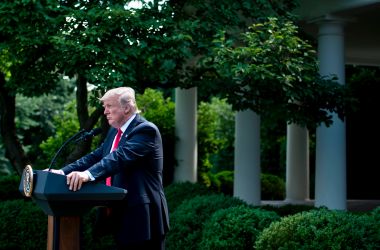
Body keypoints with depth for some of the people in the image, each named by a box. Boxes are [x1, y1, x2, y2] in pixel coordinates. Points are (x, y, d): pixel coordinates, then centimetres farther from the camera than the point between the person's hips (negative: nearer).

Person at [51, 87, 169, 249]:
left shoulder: (145, 130, -15)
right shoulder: (115, 131, 14)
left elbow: (121, 156, -30)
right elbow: (95, 156, 10)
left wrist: (89, 174, -43)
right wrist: (63, 172, -3)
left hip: (142, 217, -9)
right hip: (121, 215, 9)